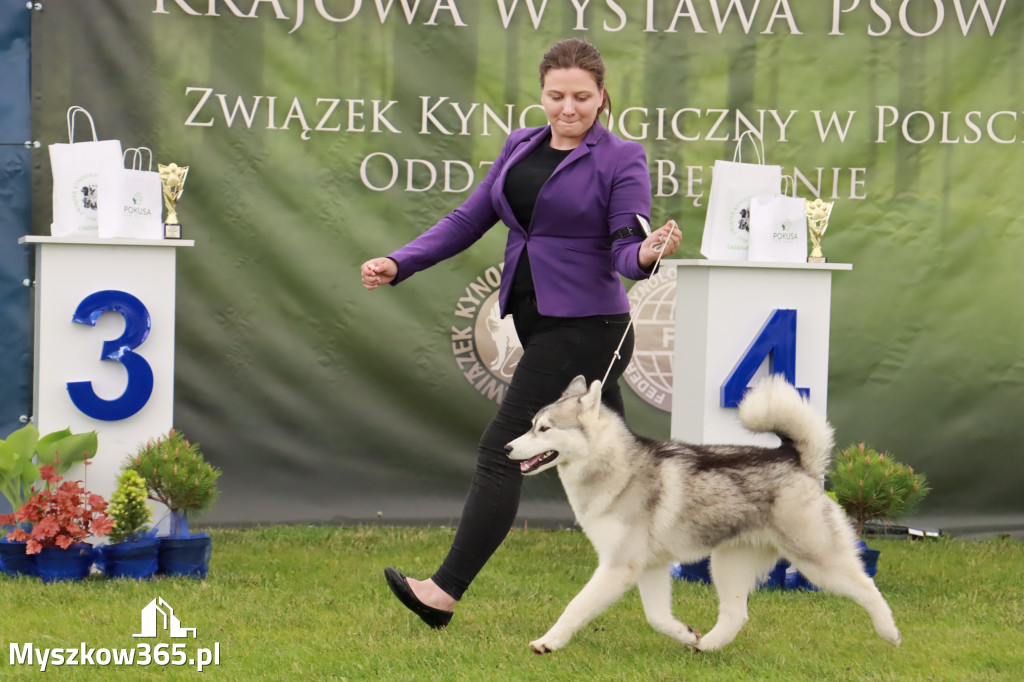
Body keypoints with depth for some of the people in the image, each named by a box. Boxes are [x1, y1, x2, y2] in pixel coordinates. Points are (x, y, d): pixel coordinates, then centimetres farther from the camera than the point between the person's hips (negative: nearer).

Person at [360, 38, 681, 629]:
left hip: (586, 326, -7)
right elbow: (469, 221, 12)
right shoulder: (521, 147, 11)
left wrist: (647, 253, -36)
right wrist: (398, 264, 2)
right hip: (537, 323, 7)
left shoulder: (622, 159, -6)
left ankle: (446, 592, -9)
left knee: (503, 451, -10)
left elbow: (625, 249, -12)